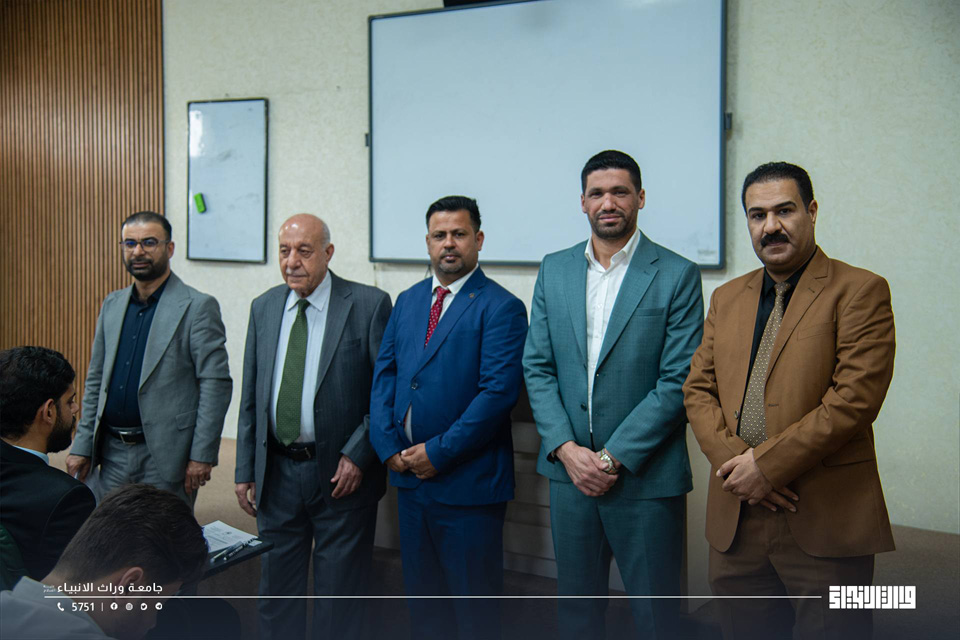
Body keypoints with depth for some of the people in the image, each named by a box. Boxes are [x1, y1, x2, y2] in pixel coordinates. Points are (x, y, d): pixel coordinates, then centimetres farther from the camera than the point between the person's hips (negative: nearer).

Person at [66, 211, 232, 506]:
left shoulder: (198, 307, -8)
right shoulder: (112, 304, 12)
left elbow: (216, 384, -11)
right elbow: (95, 381, 16)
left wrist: (202, 456, -15)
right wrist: (82, 447, 10)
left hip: (164, 457, -6)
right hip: (112, 452, 6)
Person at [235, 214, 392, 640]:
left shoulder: (369, 304, -7)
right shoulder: (263, 308, 8)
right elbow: (251, 397, 11)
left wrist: (357, 455, -15)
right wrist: (245, 470, 8)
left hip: (341, 473, -4)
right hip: (276, 472, 5)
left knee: (339, 594, 7)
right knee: (276, 591, 15)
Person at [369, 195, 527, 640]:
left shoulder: (500, 307, -9)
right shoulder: (407, 301, 12)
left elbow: (498, 392, -17)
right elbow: (384, 374, 10)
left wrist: (438, 452, -16)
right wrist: (388, 446, -3)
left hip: (467, 482, -6)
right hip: (409, 475, 6)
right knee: (421, 600, 19)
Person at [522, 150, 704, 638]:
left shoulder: (677, 275, -5)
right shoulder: (554, 270, 7)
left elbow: (678, 381, -10)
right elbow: (537, 366, 5)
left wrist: (615, 457, -13)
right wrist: (566, 448, -7)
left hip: (646, 475, -3)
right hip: (569, 469, 4)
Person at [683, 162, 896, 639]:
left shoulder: (860, 290, -4)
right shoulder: (727, 298, 14)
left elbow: (855, 398, -14)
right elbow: (698, 390, 9)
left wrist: (767, 464, -16)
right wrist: (734, 461, -8)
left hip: (825, 523, -5)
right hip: (735, 522, 5)